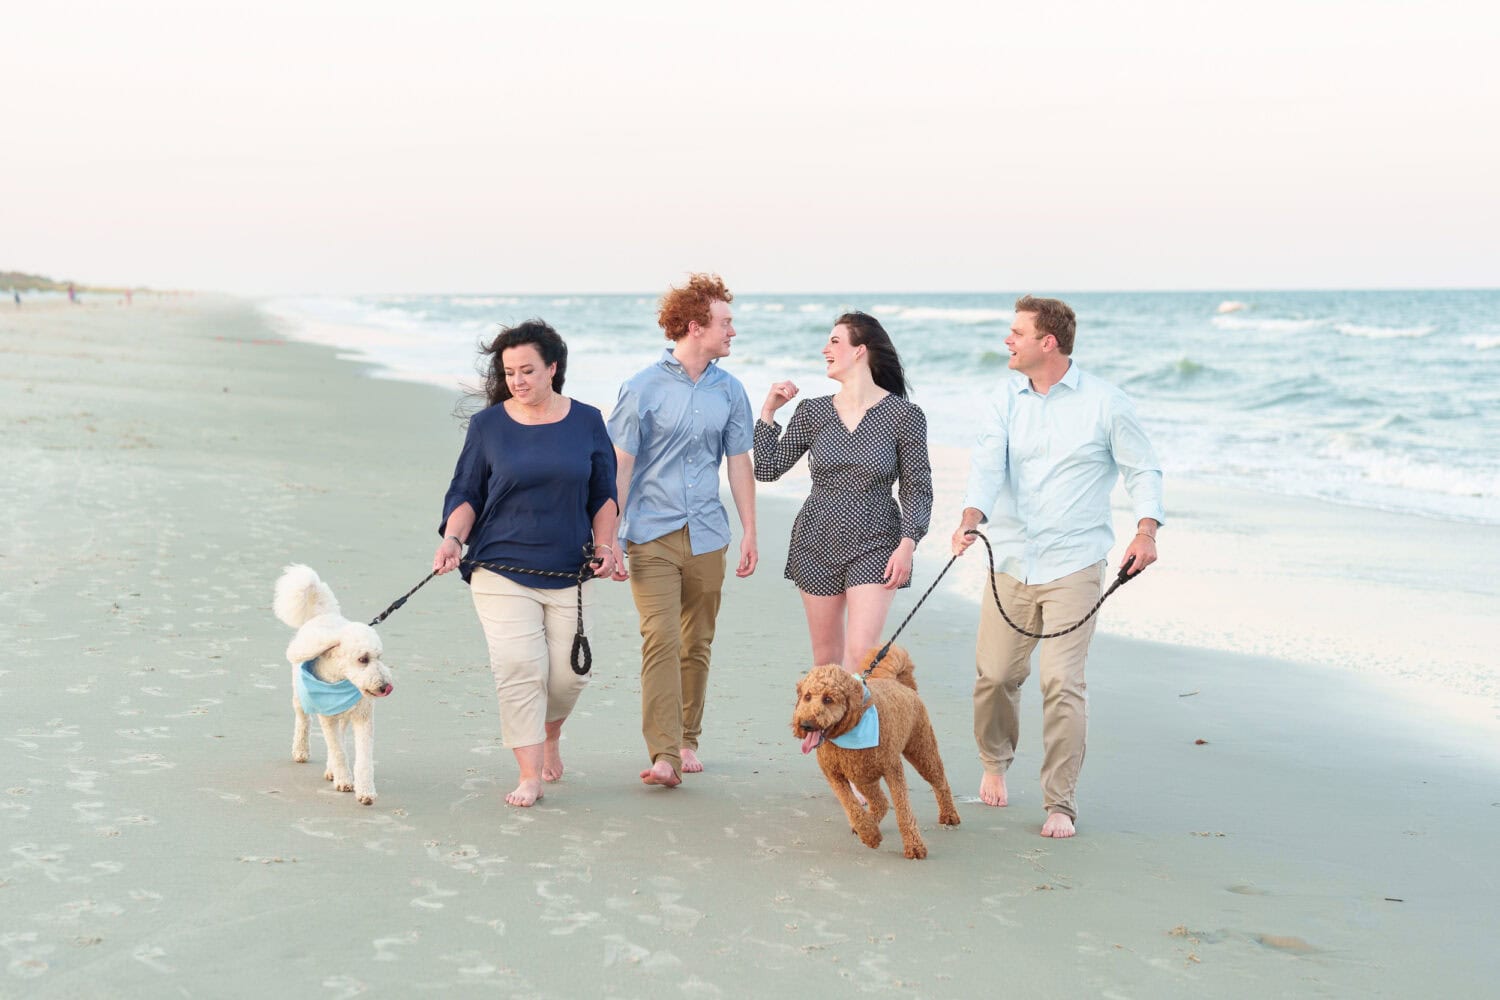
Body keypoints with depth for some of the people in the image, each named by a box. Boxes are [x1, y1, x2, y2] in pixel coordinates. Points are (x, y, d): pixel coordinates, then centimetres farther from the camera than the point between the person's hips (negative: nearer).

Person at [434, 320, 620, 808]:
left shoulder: (586, 421, 6)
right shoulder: (488, 424, 2)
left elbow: (604, 494, 13)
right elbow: (465, 493, 5)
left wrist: (603, 545, 1)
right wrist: (453, 538, -11)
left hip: (569, 573, 2)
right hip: (502, 571, -2)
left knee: (569, 673, 3)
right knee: (518, 670, -12)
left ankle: (549, 737, 35)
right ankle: (529, 775, -4)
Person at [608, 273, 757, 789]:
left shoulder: (729, 390, 7)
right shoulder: (644, 388, -4)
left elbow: (739, 463, 13)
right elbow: (620, 466, -3)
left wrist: (750, 532, 10)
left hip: (706, 535, 4)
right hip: (652, 534, -4)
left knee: (696, 644, 10)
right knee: (660, 639, -14)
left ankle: (687, 740, 24)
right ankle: (663, 754, -17)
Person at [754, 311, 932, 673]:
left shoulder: (905, 415, -6)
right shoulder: (812, 412, 4)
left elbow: (918, 488, -2)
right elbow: (767, 470, 5)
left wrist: (908, 543, -12)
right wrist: (768, 411, 0)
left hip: (875, 547, -3)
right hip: (817, 543, 4)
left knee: (860, 656, -14)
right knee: (826, 656, 9)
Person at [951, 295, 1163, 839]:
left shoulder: (1104, 402, -3)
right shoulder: (1006, 401, 5)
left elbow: (1143, 469, 3)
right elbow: (987, 463, -8)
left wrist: (1145, 532, -12)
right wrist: (971, 519, -27)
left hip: (1073, 564, -3)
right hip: (1011, 561, 4)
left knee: (1062, 682, -10)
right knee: (995, 675, 7)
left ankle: (1060, 803, 1)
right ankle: (995, 763, 37)